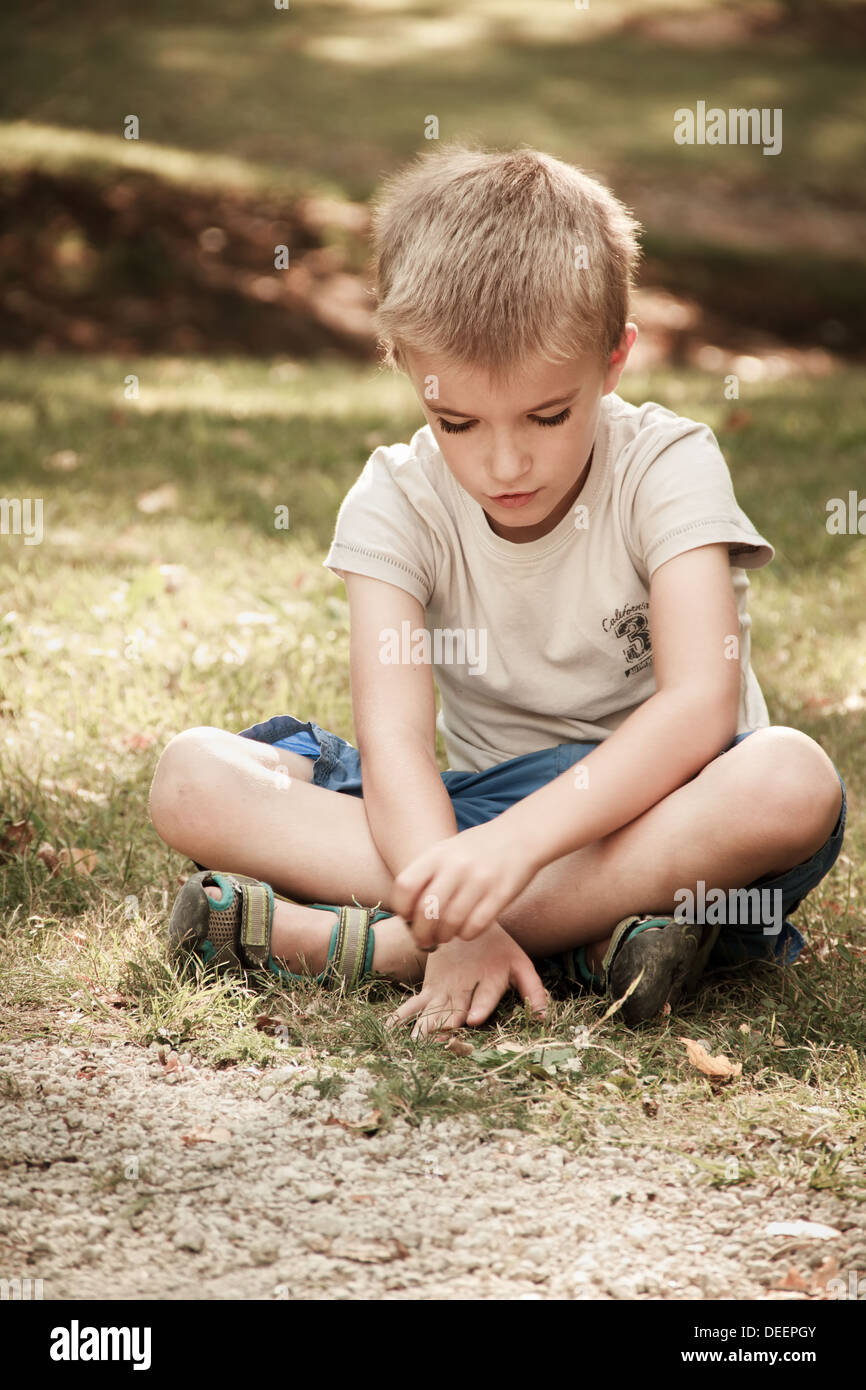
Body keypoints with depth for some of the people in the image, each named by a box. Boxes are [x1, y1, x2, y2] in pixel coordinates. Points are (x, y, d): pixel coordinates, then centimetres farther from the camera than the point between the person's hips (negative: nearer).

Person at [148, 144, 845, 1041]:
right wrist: (456, 913, -37)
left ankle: (375, 945, -35)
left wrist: (517, 840, -40)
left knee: (791, 782, -38)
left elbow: (700, 704, -26)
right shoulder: (396, 500, -6)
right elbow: (394, 740, -18)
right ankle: (581, 935, -33)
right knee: (191, 778, -18)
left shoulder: (667, 465, -12)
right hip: (471, 805, 2)